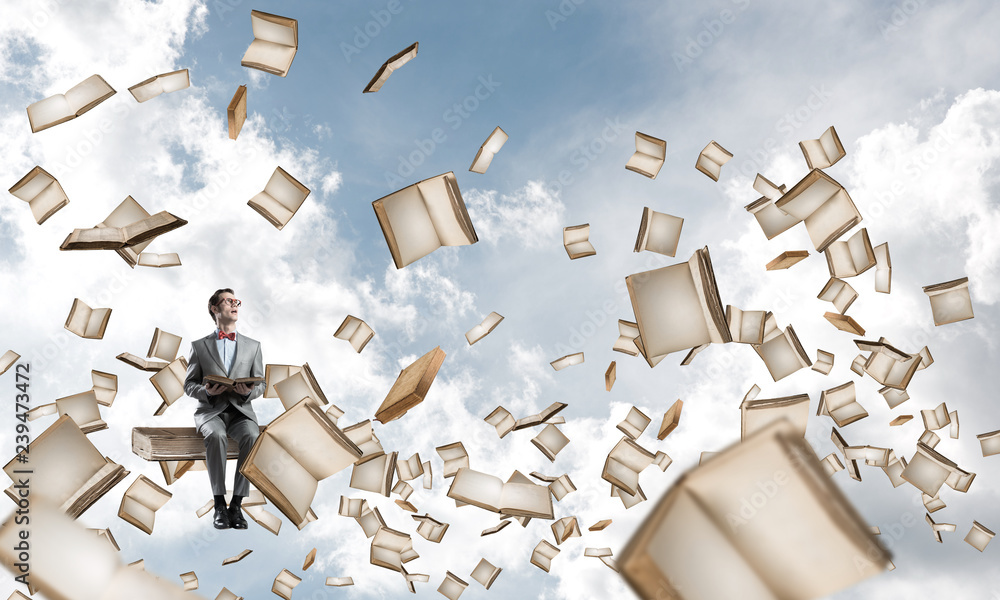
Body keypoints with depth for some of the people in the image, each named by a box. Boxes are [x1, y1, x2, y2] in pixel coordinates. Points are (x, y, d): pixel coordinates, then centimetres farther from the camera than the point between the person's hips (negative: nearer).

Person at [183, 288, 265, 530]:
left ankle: (236, 504, -28)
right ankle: (219, 505, -28)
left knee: (252, 436, -33)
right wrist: (207, 391, -14)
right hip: (210, 410, -1)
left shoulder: (253, 346, 15)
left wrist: (249, 391, -12)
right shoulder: (199, 346, 11)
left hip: (241, 410, 1)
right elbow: (189, 385, 9)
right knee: (216, 435, -36)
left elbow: (261, 384, 12)